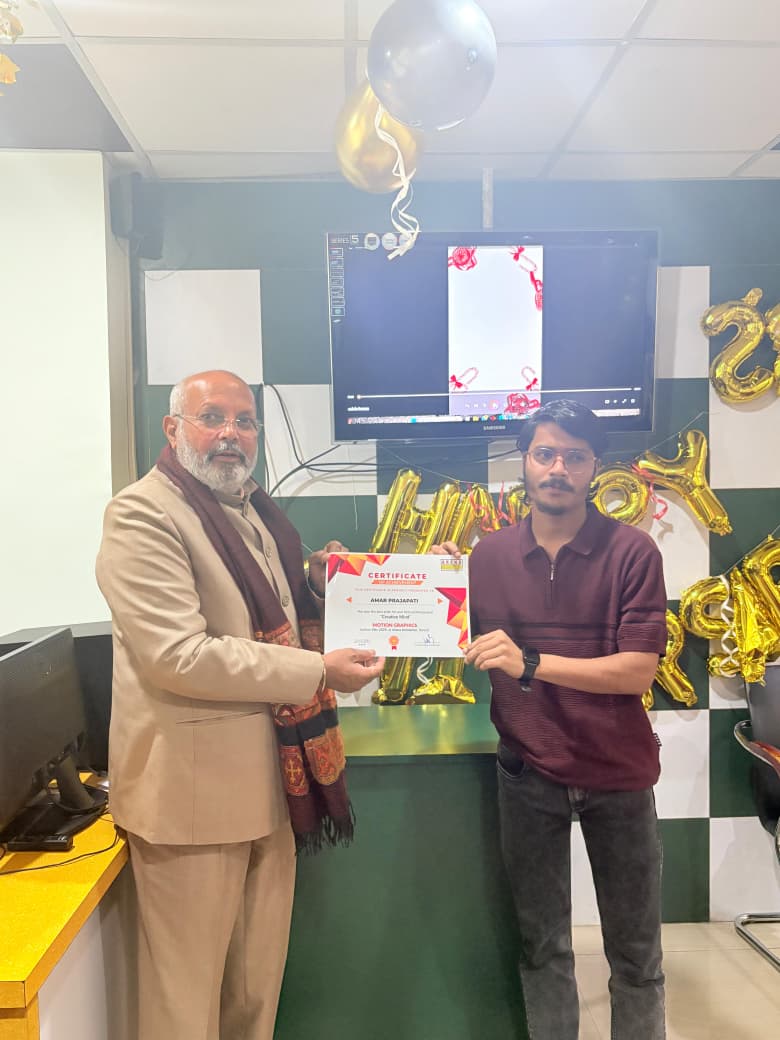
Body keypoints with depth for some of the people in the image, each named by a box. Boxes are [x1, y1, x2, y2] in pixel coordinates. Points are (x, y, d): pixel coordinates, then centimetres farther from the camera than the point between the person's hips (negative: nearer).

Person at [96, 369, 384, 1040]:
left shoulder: (255, 512, 12)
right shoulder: (143, 514, -15)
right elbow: (179, 655, -25)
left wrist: (316, 585, 6)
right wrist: (319, 671, -22)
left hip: (270, 777, 8)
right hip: (193, 788, -8)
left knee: (259, 982, 22)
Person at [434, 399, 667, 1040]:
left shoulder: (631, 552, -10)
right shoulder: (489, 555, -1)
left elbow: (639, 670, -17)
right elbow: (466, 655, 6)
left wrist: (531, 664, -27)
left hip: (617, 775, -1)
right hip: (528, 775, 2)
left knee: (636, 950, 16)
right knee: (541, 946, 16)